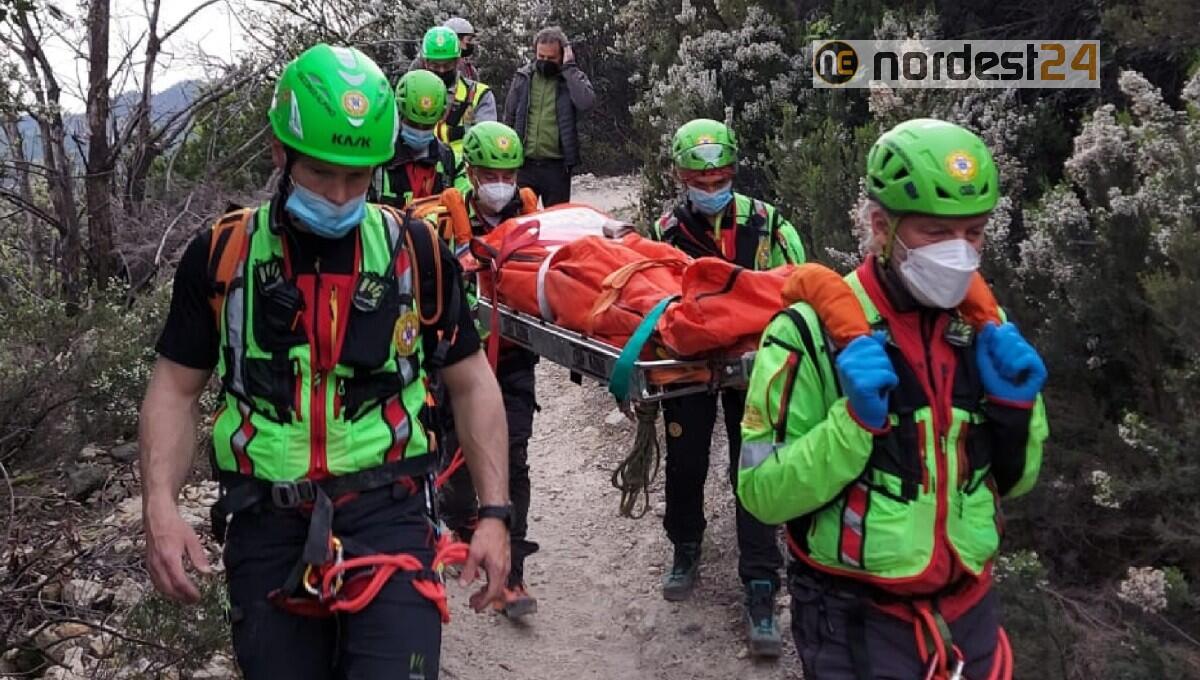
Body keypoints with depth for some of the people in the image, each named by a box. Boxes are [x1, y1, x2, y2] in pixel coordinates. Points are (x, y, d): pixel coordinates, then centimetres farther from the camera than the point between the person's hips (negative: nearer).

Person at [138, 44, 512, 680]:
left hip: (387, 515, -1)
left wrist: (494, 513, -1)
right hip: (266, 526, 2)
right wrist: (160, 507, -8)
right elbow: (176, 388, 7)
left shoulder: (416, 251, 0)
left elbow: (472, 384, 5)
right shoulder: (220, 254, 2)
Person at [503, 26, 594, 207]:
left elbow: (586, 102, -21)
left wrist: (569, 68, -14)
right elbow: (509, 119, 10)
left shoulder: (574, 78, 1)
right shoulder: (523, 77, 6)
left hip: (556, 166, -2)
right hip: (523, 164, 2)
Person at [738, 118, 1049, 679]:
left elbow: (1011, 482, 8)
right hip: (856, 619, -5)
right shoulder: (812, 332, -16)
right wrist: (855, 421, -28)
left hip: (970, 611, 5)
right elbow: (763, 495, -16)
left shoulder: (985, 329, 1)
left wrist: (1014, 407, -9)